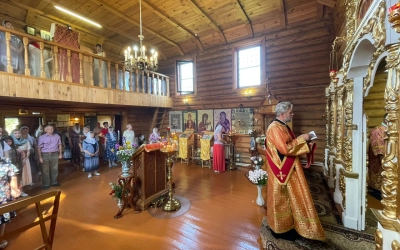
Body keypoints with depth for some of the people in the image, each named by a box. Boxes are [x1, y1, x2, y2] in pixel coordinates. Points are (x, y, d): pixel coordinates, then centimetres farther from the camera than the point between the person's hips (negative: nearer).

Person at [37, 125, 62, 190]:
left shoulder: (57, 136, 2)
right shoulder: (41, 137, -6)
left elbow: (59, 145, 9)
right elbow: (39, 148, -6)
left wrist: (60, 154, 8)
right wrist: (40, 157, -9)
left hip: (55, 154, 3)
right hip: (45, 155, -3)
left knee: (55, 169, 13)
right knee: (45, 171, 6)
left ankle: (54, 182, 29)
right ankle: (46, 184, 18)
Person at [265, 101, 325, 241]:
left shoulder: (282, 126, 11)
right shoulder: (275, 128, -21)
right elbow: (285, 148, -27)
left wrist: (303, 140, 6)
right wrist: (302, 139, -18)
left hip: (289, 169, 10)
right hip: (281, 170, -10)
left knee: (289, 198, 20)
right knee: (282, 199, 5)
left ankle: (287, 224, 36)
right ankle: (281, 228, 24)